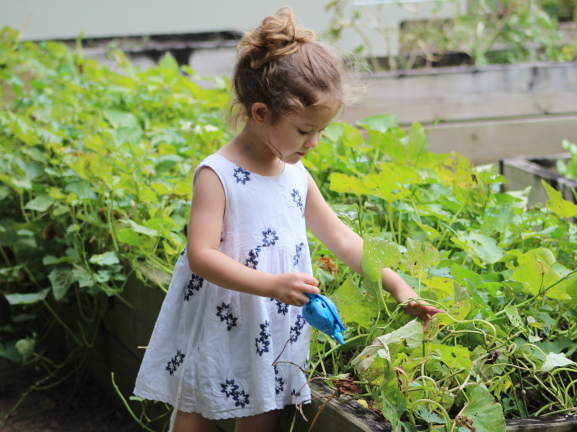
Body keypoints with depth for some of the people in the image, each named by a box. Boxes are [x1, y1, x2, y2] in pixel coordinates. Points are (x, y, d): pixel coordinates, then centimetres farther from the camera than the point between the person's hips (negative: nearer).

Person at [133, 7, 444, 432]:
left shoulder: (296, 174, 6)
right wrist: (272, 285, -31)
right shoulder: (217, 175, -16)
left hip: (272, 343, 6)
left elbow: (341, 238, 13)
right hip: (215, 343, -6)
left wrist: (397, 285, 6)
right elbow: (201, 255, -23)